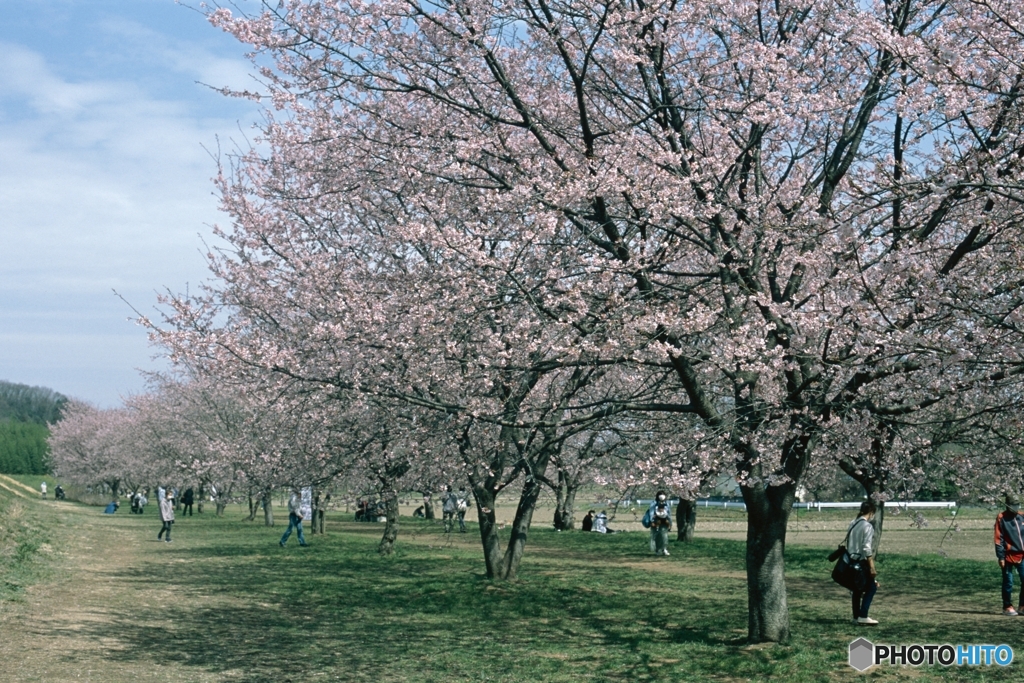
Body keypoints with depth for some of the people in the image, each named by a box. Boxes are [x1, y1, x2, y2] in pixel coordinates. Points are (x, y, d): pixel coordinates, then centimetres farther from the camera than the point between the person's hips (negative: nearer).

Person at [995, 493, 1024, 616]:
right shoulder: (1001, 518, -5)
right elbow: (998, 539, -7)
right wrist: (1000, 557, -11)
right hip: (1009, 555, -4)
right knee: (1008, 583, 2)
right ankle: (1007, 607, 13)